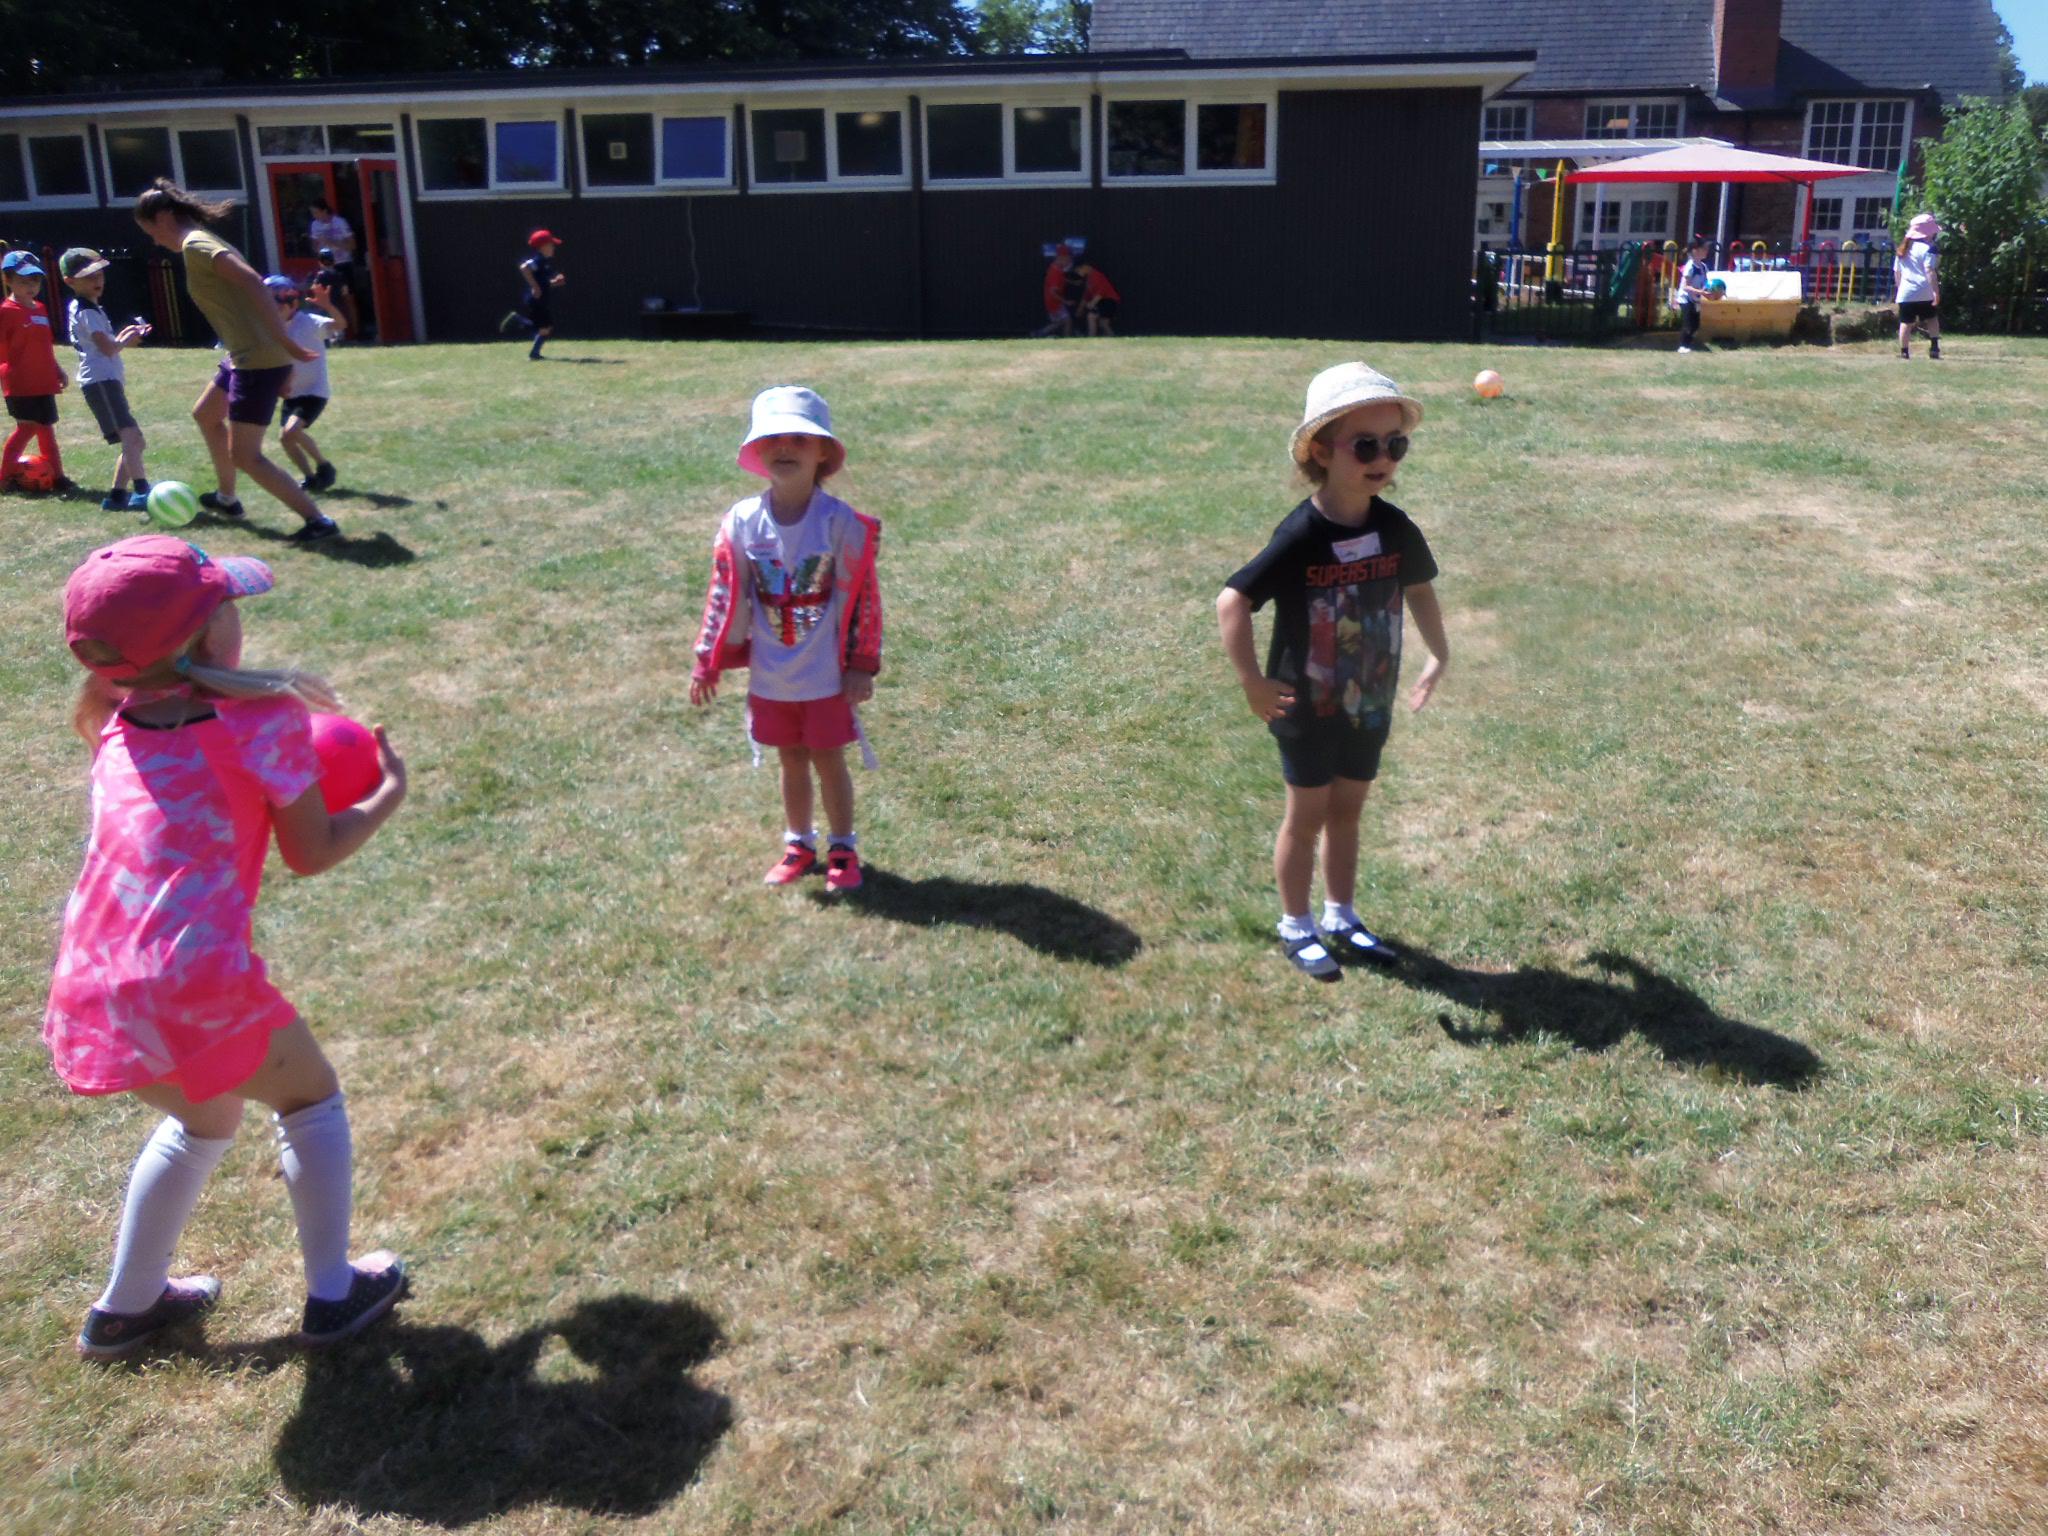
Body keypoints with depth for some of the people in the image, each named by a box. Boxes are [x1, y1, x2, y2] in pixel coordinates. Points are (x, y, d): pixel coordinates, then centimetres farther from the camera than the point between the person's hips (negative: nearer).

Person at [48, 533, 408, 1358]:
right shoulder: (264, 719, -7)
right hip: (196, 988, -6)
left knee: (203, 1119, 32)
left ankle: (125, 1306, 44)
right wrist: (390, 789, 14)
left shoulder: (117, 723, 10)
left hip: (90, 994, 6)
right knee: (311, 1102, 21)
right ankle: (334, 1292, 28)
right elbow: (311, 854, 1)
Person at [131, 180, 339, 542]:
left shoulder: (195, 244, -11)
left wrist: (286, 344, -27)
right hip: (246, 357, 11)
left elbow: (252, 283, -25)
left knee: (244, 456, -7)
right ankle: (227, 498, 43)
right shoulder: (205, 241, 19)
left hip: (258, 361, -11)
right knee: (205, 415, 31)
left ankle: (318, 520, -7)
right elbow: (252, 283, 19)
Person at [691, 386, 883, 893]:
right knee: (791, 761, 17)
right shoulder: (741, 523, -6)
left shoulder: (841, 523, -13)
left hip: (826, 676, -3)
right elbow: (725, 595, 2)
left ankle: (843, 849, 26)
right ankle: (798, 844, 33)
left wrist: (861, 665, -8)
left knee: (828, 760, 9)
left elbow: (862, 598, -8)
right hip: (769, 677, 3)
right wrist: (708, 662, 3)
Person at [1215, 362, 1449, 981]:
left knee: (1346, 813, 19)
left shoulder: (1395, 528, -6)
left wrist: (1439, 655, 13)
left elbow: (1418, 588, 13)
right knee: (1306, 817, 10)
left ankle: (1340, 917, 36)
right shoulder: (1301, 536, -23)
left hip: (1370, 704, 5)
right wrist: (1252, 681, -25)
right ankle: (1295, 926, 27)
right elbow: (1232, 602, -25)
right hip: (1309, 709, -5)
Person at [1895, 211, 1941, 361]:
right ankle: (1934, 346, 4)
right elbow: (1929, 271, -17)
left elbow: (1897, 272, 17)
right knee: (1932, 319, 14)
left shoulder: (1902, 251, 12)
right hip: (1924, 293, -4)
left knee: (1906, 322, 4)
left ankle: (1904, 351, 0)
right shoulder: (1927, 249, -8)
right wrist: (1936, 291, -18)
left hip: (1905, 292, 4)